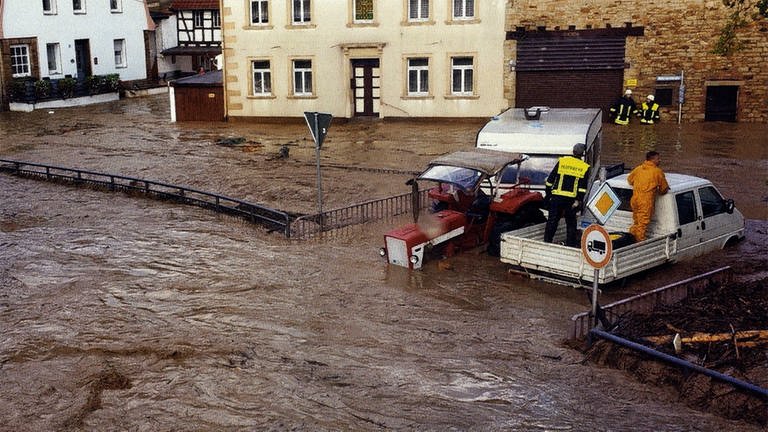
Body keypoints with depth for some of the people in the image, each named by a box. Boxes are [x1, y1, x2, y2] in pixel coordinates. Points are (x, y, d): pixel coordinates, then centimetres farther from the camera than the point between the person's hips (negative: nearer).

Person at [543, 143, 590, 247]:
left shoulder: (562, 161, 4)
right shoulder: (585, 167, 3)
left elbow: (550, 179, 5)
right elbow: (583, 187, -5)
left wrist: (548, 193, 11)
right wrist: (578, 200, -6)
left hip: (557, 197, 0)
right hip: (571, 199, 0)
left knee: (552, 221, 6)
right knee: (571, 223, 10)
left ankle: (547, 241, 7)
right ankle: (570, 244, 11)